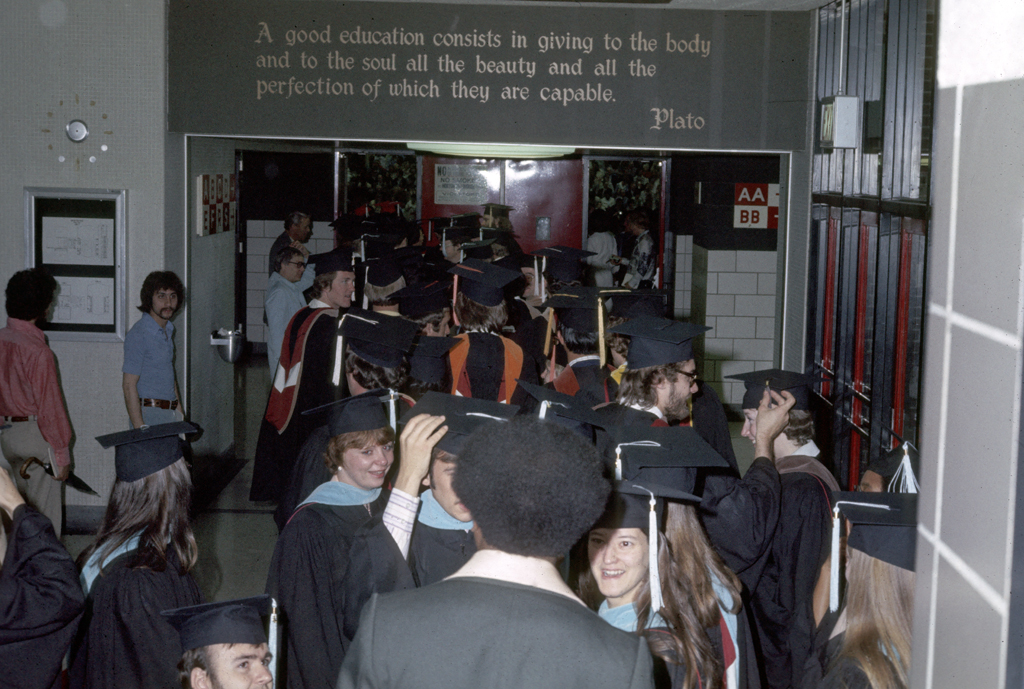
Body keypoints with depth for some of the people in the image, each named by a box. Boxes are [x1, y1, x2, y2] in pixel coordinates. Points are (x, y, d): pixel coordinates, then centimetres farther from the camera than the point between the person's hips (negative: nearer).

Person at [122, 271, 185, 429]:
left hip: (170, 413, 7)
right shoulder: (138, 334, -13)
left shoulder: (169, 330, 12)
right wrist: (140, 428, -19)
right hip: (149, 415, -7)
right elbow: (129, 385, -15)